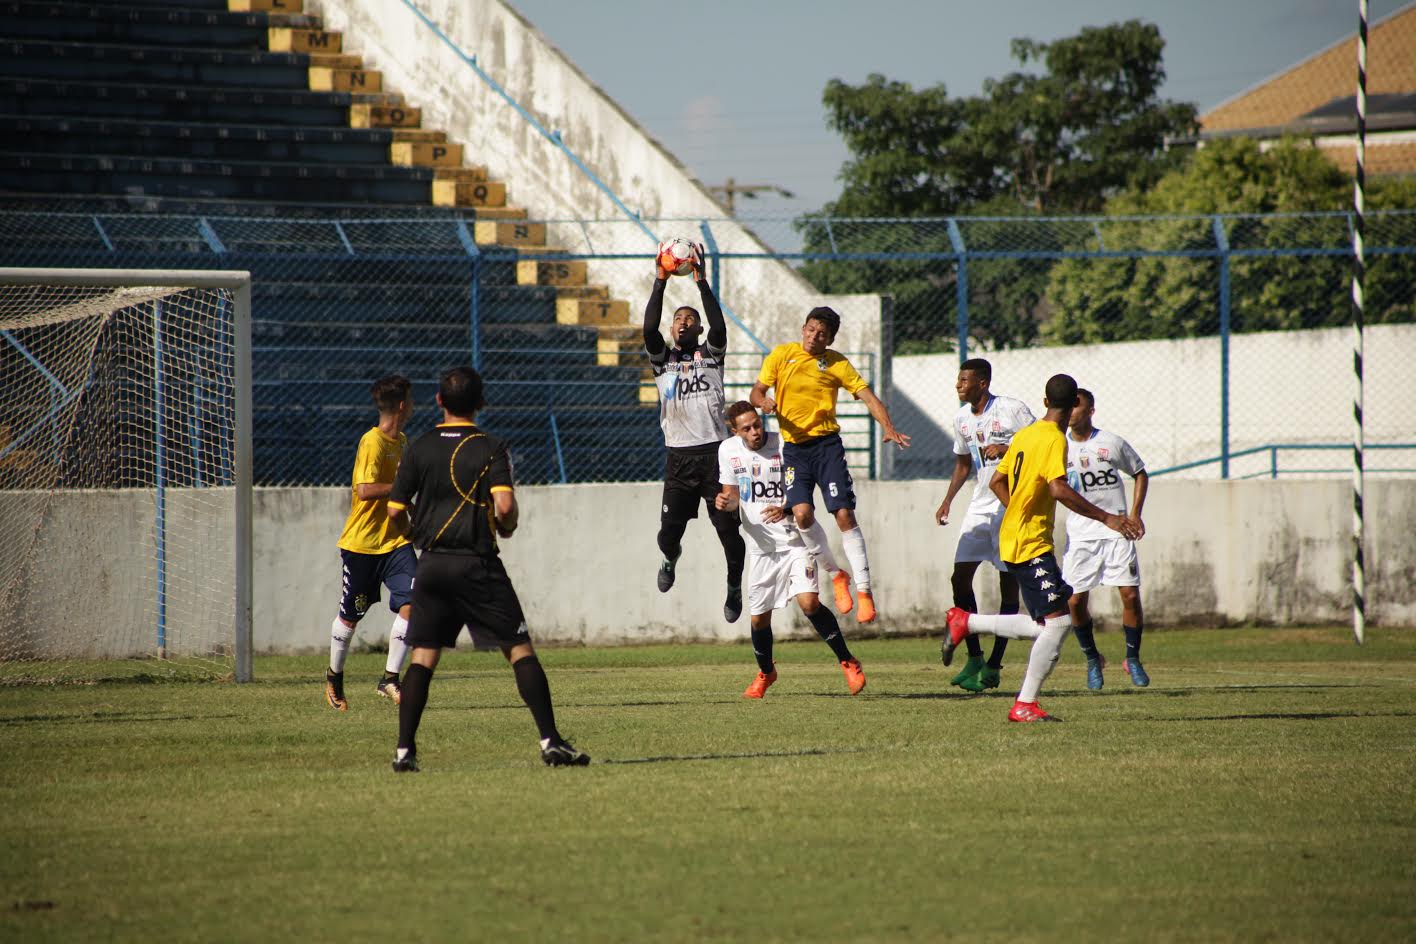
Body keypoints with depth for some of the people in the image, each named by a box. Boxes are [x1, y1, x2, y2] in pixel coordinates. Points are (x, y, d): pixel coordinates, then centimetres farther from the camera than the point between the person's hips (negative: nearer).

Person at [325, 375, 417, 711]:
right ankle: (334, 677, 31)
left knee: (410, 604, -13)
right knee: (350, 616, 9)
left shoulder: (401, 441, 11)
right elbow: (366, 490, -27)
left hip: (395, 541, 6)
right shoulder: (372, 442, -16)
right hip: (362, 543, -6)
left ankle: (390, 679, -6)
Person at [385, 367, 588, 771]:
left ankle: (405, 750, -3)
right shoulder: (490, 449, -5)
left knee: (423, 656, 5)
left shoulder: (420, 448, 4)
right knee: (520, 649, 2)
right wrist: (508, 527, 4)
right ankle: (550, 741, -3)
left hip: (432, 564, 3)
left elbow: (395, 510, 5)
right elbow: (505, 505, -18)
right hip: (477, 564, -3)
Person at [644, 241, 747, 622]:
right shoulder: (662, 360, 11)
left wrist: (701, 282, -14)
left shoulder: (711, 355, 9)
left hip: (715, 452, -1)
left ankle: (734, 584, 17)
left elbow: (719, 326, -10)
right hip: (679, 456, 1)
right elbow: (649, 329, -6)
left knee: (728, 526, -5)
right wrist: (660, 282, -11)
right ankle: (671, 557, 32)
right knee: (670, 530, -4)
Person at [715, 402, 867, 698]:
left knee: (809, 603, -21)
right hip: (761, 544, 4)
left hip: (795, 537, -4)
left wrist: (786, 509, -27)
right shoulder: (728, 450, 0)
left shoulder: (784, 445, -12)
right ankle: (766, 673, 34)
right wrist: (725, 501, -11)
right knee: (758, 617, 7)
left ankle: (848, 662, -7)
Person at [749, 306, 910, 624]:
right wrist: (763, 401, -20)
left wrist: (888, 428, -18)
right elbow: (756, 391, 5)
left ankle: (863, 590, -6)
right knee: (802, 512, -18)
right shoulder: (782, 354, 5)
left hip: (827, 444, -1)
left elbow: (868, 396, -2)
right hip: (793, 446, 1)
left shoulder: (837, 363, 3)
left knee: (844, 514, -10)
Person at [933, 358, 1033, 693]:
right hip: (981, 506, 6)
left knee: (1009, 583, -3)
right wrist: (948, 500, 9)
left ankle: (994, 665, 2)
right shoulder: (962, 418, 9)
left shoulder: (1013, 410, -12)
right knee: (960, 577, -4)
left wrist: (1007, 449, -24)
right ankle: (974, 658, 5)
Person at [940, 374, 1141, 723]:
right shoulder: (1054, 439, -13)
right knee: (1059, 620, -12)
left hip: (1013, 540, 9)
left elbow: (996, 482, 20)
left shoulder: (1024, 435, 14)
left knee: (1045, 625, 11)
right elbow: (1059, 489, -26)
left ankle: (964, 622, 17)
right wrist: (1105, 517, -25)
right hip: (1031, 545, -9)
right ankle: (1025, 705, -12)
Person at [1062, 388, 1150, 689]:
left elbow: (1139, 473, 12)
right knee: (1075, 600, -5)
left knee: (1130, 594, -7)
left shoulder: (1112, 443, 0)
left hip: (1117, 530, -1)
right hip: (1080, 533, 1)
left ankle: (1133, 658, 12)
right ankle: (1092, 659, 17)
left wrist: (1135, 514, 3)